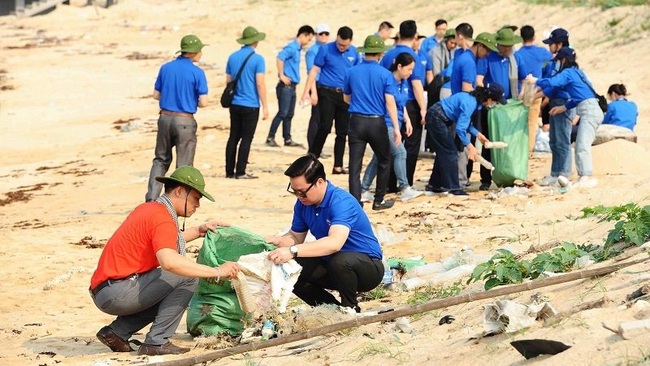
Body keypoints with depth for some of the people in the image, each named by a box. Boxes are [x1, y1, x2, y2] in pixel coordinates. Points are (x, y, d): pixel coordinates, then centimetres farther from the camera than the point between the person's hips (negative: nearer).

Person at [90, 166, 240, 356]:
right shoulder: (162, 217, -15)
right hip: (117, 292, -10)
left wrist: (198, 231, 28)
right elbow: (169, 261, -32)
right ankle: (157, 342, -12)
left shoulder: (148, 209, 16)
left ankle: (116, 332, 14)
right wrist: (216, 272, -28)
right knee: (187, 276, -11)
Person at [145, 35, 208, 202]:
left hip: (165, 118, 4)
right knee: (184, 165, 6)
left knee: (161, 160, 17)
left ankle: (151, 197, 8)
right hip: (185, 121, -4)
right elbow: (203, 102, -13)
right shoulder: (197, 72, -11)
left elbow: (156, 95, 8)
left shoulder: (165, 68, 3)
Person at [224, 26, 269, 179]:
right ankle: (240, 172, -2)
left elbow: (228, 81, 13)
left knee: (233, 138, 11)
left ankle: (229, 171, 11)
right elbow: (260, 83, -14)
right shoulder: (257, 59, -11)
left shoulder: (232, 57, 7)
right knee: (246, 139, -1)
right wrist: (265, 106, -10)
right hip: (251, 105, -6)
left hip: (235, 104, 6)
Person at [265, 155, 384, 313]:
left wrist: (292, 251, -51)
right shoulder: (303, 203, -3)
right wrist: (277, 241, -15)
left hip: (369, 266, -7)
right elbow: (296, 237, 9)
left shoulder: (341, 202, -27)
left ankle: (351, 309, -10)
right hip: (330, 264, 7)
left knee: (339, 261, -39)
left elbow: (335, 243, -43)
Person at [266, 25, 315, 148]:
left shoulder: (298, 49, 14)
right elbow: (280, 58, -29)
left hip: (292, 86, 9)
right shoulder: (292, 48, -14)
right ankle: (270, 138, -2)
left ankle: (287, 139, 17)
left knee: (289, 114, 12)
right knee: (282, 113, -7)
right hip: (286, 86, -9)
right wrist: (282, 76, -24)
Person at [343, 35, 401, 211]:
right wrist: (396, 128, -11)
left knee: (355, 164, 0)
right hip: (377, 123, -2)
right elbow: (390, 102, -12)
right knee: (384, 161, 17)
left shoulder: (352, 72, 3)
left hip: (356, 121, 2)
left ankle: (355, 201, -8)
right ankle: (379, 200, 20)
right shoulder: (385, 74, -6)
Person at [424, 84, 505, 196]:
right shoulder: (470, 103, -25)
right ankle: (453, 188, 1)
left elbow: (465, 122, 12)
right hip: (436, 118, -10)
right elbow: (460, 128, -26)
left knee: (443, 153, 15)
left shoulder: (473, 99, 2)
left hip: (438, 118, 10)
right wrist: (470, 146, -20)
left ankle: (434, 186, 21)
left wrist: (478, 134, 6)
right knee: (450, 152, -4)